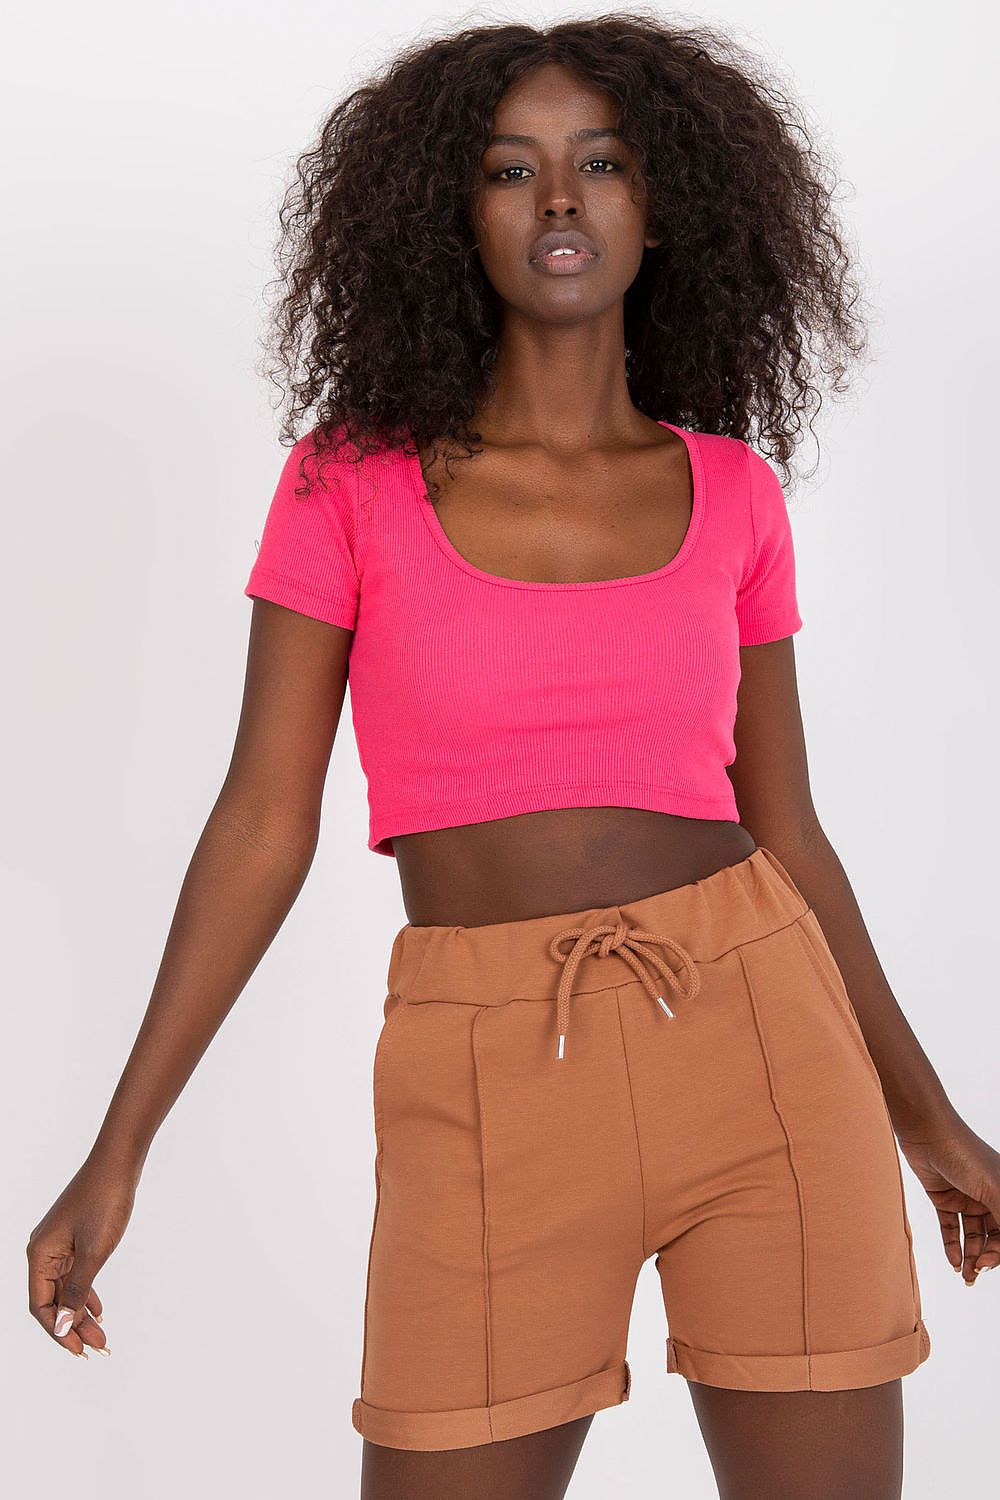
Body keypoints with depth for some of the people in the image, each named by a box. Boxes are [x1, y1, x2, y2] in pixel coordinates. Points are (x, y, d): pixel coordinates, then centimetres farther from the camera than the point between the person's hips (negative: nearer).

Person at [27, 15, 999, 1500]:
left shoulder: (733, 493, 6)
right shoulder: (349, 479, 1)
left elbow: (785, 828, 13)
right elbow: (264, 823, 2)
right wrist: (116, 1156, -1)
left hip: (759, 1039, 2)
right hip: (492, 1096, -1)